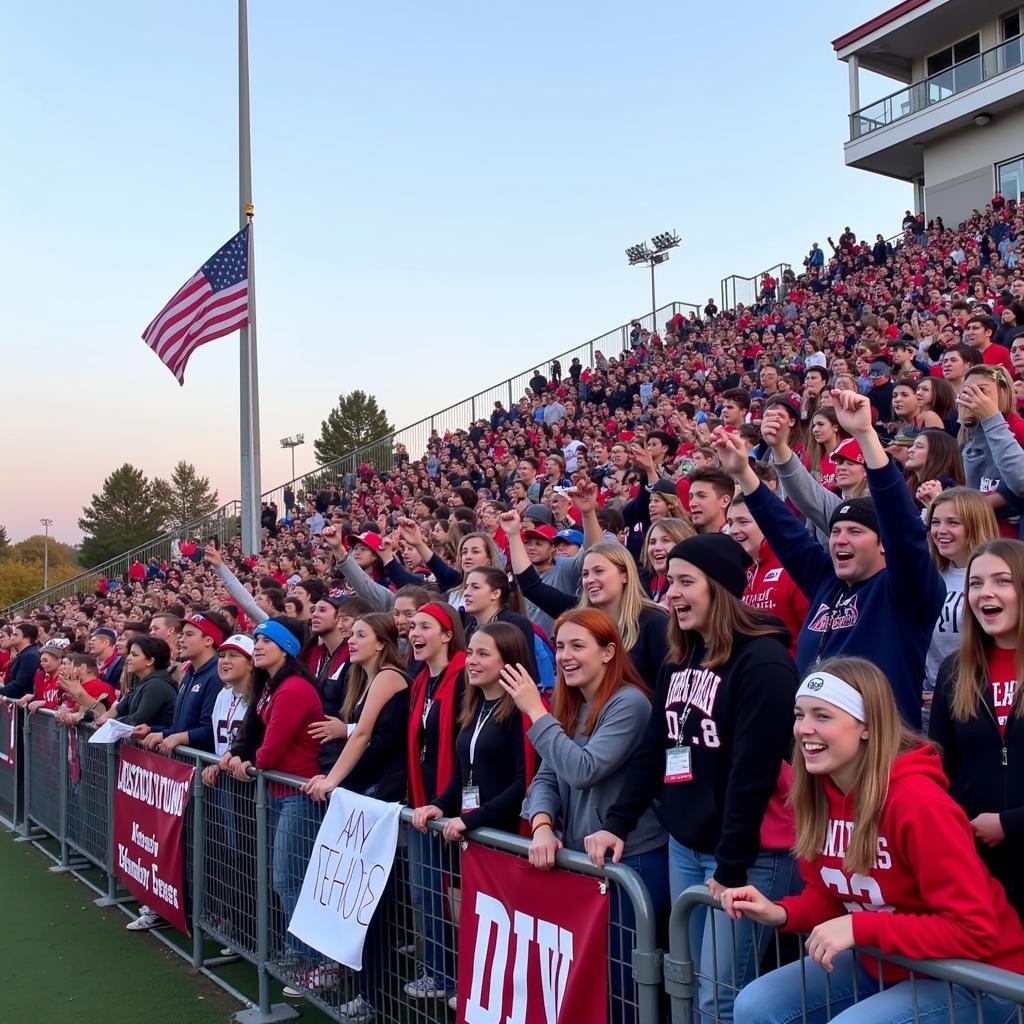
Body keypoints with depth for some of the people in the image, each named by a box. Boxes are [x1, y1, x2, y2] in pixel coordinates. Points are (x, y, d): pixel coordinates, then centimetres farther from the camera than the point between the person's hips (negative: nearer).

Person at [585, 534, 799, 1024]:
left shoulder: (763, 661, -15)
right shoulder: (678, 661, 11)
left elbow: (753, 771, -18)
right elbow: (652, 751, 14)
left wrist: (731, 863, -18)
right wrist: (617, 823, 6)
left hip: (748, 854, -8)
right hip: (684, 845, 8)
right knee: (696, 984, 13)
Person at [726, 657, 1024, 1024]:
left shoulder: (918, 801, -28)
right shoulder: (817, 792, -4)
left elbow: (975, 930, -27)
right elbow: (829, 895, 6)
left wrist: (859, 927, -30)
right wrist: (780, 913, -14)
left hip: (972, 980, -7)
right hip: (882, 963, 8)